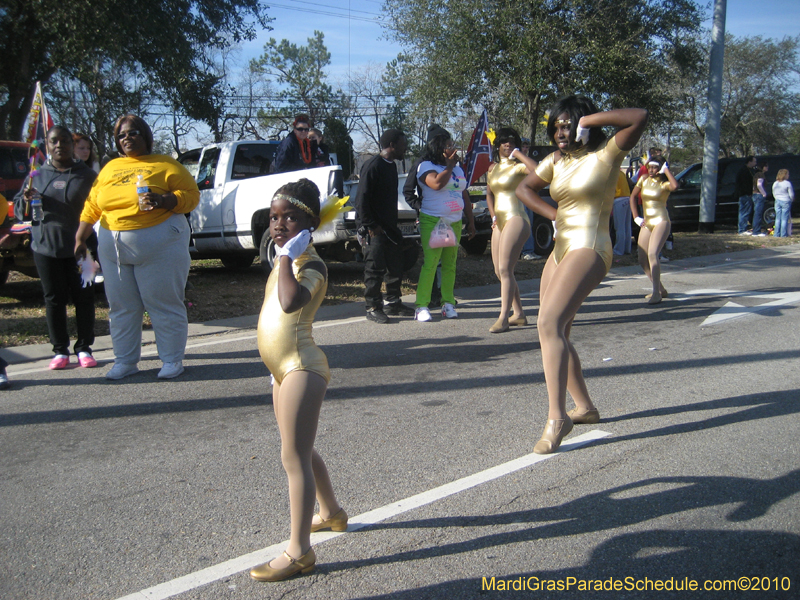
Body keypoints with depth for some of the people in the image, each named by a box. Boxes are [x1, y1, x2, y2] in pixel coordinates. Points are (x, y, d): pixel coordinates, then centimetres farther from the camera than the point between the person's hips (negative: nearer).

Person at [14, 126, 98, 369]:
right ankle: (60, 351, 10)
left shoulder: (87, 176, 5)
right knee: (54, 299, 4)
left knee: (83, 297, 1)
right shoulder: (37, 176, 11)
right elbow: (19, 211, 13)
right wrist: (26, 200, -10)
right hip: (46, 248, 2)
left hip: (80, 247, -2)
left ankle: (84, 348, 11)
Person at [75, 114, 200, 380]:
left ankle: (172, 360, 11)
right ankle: (125, 361, 20)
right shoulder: (110, 169, 16)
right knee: (121, 308, 9)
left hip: (158, 247, -5)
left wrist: (162, 201, -22)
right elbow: (92, 206, 16)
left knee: (164, 306, 0)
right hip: (114, 248, 5)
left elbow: (191, 195, -6)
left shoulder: (165, 165, 2)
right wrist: (80, 238, 10)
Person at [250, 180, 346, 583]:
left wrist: (286, 257, -29)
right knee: (300, 452, 23)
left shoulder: (310, 264, -17)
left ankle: (299, 552, -2)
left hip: (301, 368, -10)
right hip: (284, 368, 10)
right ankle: (331, 513, 43)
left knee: (295, 457, -9)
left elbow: (291, 301, -39)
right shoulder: (289, 262, 13)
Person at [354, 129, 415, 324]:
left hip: (389, 227, 9)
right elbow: (361, 199, -18)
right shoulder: (373, 166, -15)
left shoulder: (391, 165, 13)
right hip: (374, 228, -9)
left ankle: (393, 303, 25)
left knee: (395, 267, 13)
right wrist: (371, 226, -18)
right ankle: (373, 307, 6)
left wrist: (392, 225, 15)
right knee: (375, 269, -3)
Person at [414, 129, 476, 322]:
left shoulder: (458, 169, 18)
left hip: (455, 223, 6)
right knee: (430, 264, -11)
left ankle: (448, 303, 10)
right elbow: (437, 184, -24)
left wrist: (470, 221, 17)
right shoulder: (426, 167, -3)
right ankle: (421, 306, -10)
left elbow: (464, 196, 21)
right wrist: (449, 165, -12)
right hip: (432, 221, -6)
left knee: (450, 264, 5)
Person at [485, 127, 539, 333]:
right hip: (499, 222, 8)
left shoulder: (518, 167, -5)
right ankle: (519, 314, 19)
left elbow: (536, 169, -28)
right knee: (499, 271, 9)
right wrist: (493, 216, 7)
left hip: (516, 219, -8)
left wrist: (517, 153, -15)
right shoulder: (493, 168, 16)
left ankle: (503, 318, -11)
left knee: (505, 270, -14)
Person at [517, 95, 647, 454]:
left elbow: (640, 117, -18)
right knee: (556, 332, 10)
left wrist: (588, 120, -12)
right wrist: (555, 215, 6)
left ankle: (556, 417, -25)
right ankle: (585, 407, 23)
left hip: (589, 248, -9)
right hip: (561, 247, 9)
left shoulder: (605, 156, -5)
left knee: (549, 324, -25)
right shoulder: (556, 160, 14)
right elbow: (524, 189, 20)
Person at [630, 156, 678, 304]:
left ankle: (656, 293, -25)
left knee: (652, 254, -24)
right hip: (646, 223, 7)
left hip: (661, 221, -6)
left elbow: (675, 186, -29)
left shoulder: (664, 184, -5)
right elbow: (633, 197, 17)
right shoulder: (644, 179, 10)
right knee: (642, 260, 4)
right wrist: (636, 217, 8)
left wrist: (666, 169, -16)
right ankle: (661, 290, 19)